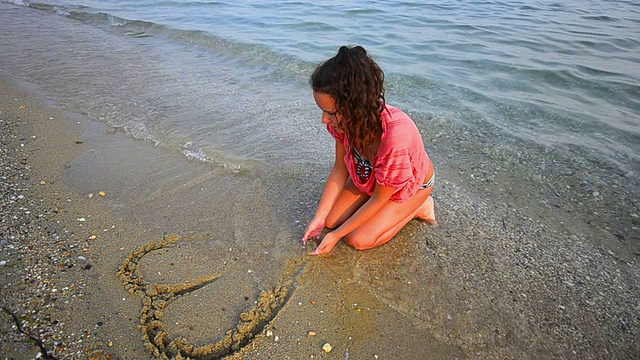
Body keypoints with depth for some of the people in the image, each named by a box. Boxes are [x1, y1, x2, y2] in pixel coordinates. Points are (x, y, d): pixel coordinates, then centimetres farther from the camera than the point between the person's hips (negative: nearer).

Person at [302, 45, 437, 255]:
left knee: (358, 240, -13)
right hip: (369, 176, 6)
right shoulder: (345, 120, -27)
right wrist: (318, 218, -13)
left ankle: (417, 208, 6)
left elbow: (379, 200, -28)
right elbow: (340, 168, -11)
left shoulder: (395, 137, -44)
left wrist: (337, 235, -20)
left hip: (411, 185, -5)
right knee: (330, 220, -2)